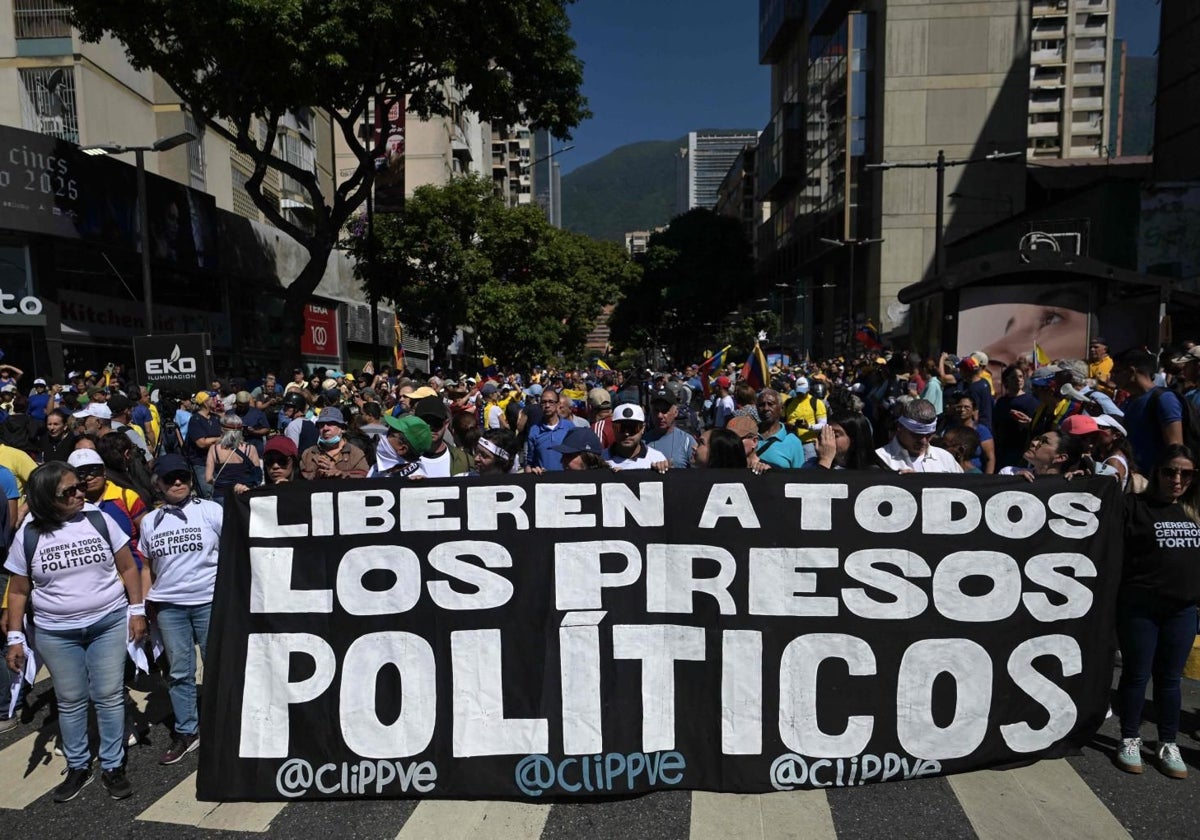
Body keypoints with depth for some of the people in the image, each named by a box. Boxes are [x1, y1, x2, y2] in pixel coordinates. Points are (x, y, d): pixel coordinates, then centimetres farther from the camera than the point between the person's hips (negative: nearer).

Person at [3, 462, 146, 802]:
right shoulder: (28, 536, -4)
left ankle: (112, 767, 18)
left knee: (110, 696, 4)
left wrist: (137, 611, -3)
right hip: (56, 633, 1)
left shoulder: (99, 520, -5)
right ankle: (78, 767, 28)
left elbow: (128, 567, 1)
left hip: (110, 623, 0)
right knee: (70, 701, 11)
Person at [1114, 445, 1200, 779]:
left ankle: (1168, 745, 26)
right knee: (1136, 675, 7)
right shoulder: (1135, 506, -7)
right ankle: (1130, 740, 21)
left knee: (1169, 677, 14)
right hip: (1139, 606, -4)